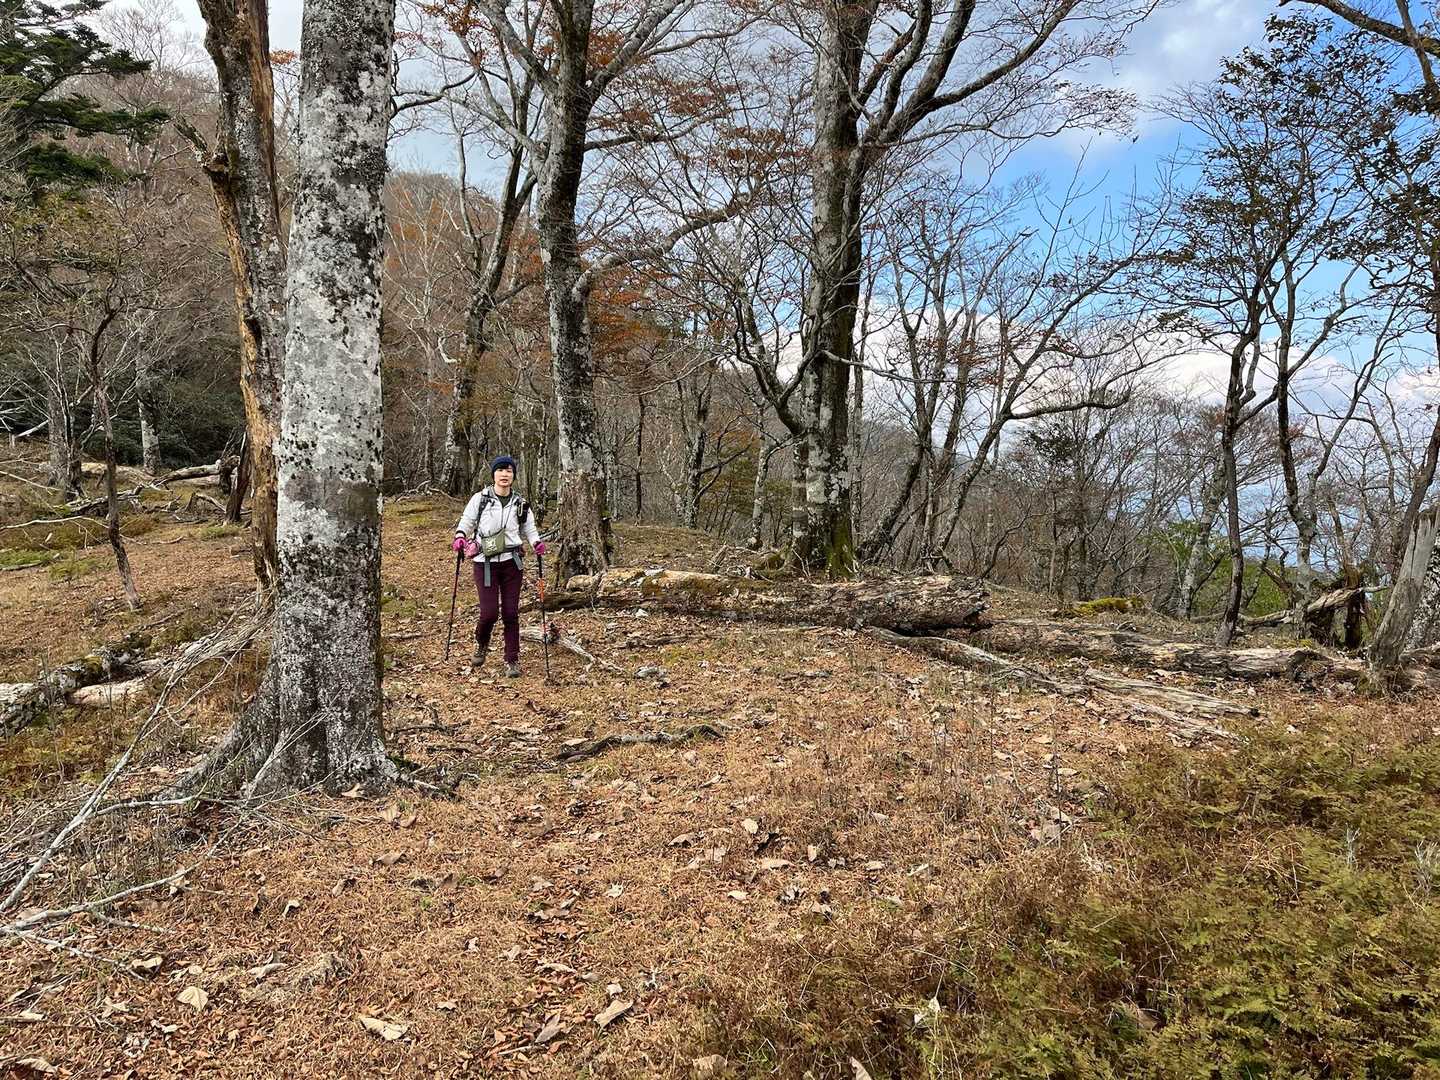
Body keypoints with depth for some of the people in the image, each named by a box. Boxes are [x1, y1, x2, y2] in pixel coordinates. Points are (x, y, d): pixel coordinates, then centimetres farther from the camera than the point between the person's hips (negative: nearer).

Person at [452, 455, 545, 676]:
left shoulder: (520, 504, 5)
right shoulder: (479, 499, -1)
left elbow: (529, 529, 12)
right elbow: (466, 521, 6)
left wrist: (537, 542, -9)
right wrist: (460, 537, -14)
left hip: (512, 563, 2)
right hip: (485, 563, -2)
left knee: (511, 612, 2)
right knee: (489, 612, -6)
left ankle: (512, 660, 14)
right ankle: (481, 645, 27)